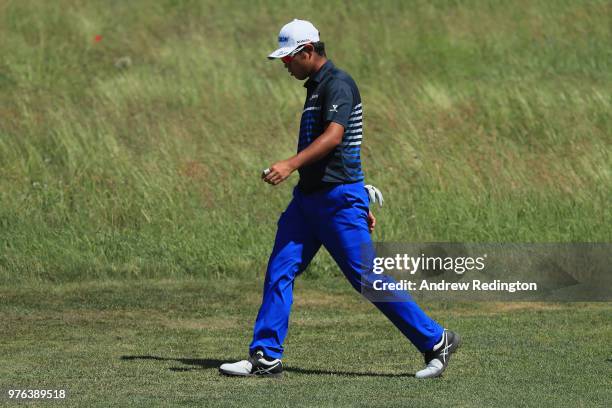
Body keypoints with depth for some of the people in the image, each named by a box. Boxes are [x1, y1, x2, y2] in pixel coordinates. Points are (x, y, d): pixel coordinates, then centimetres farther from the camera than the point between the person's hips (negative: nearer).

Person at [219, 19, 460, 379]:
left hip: (339, 200, -9)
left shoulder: (337, 84, -13)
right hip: (308, 199, 9)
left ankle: (436, 341, 3)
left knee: (367, 279, -7)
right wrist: (361, 205, 25)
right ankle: (265, 356, 3)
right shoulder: (316, 86, 18)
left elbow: (334, 137, -28)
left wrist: (290, 165, -39)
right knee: (279, 271, 1)